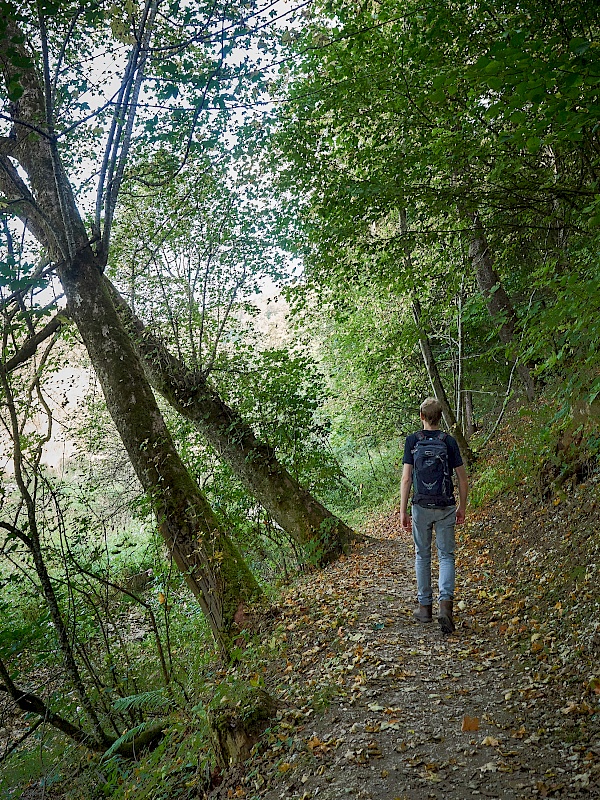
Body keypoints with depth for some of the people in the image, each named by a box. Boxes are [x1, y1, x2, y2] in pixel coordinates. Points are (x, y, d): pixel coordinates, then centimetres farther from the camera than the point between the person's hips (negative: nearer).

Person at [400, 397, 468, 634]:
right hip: (445, 506, 0)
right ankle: (446, 602, -12)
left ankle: (425, 606, 20)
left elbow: (406, 478, -7)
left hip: (421, 506, 0)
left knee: (422, 556, 12)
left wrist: (403, 511, -2)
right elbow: (462, 479, 1)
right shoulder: (449, 441, 0)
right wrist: (462, 508, 13)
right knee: (446, 555, 5)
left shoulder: (413, 440, -3)